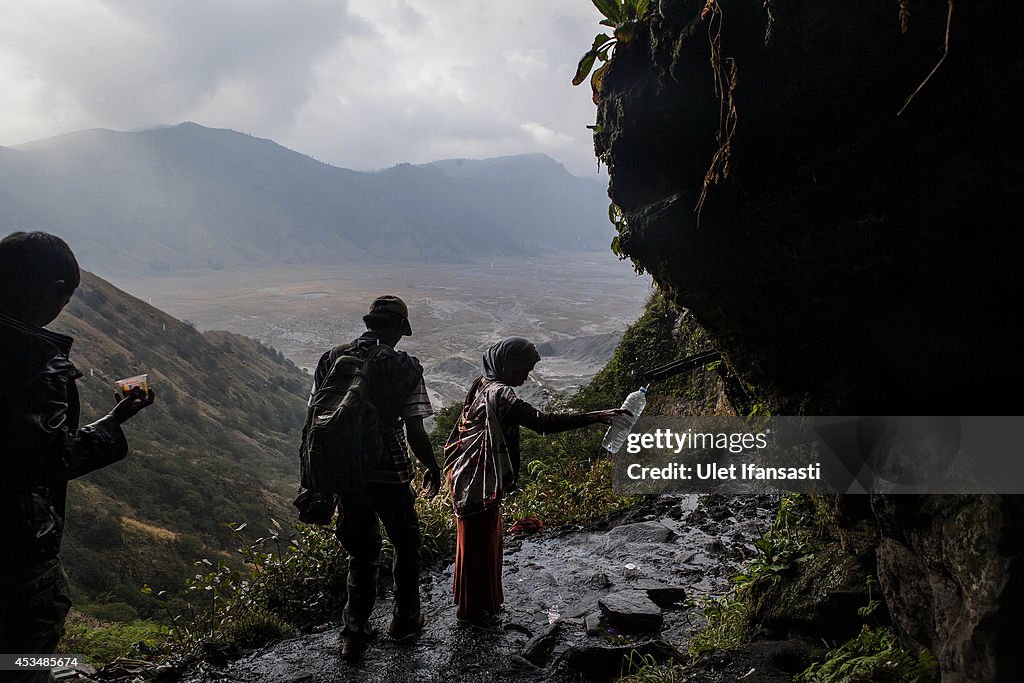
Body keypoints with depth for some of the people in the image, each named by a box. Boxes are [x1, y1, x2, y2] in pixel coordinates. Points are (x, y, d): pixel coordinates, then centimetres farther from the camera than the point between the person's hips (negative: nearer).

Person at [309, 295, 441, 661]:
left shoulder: (330, 361, 0)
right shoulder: (405, 368, -13)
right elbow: (415, 433, -15)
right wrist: (433, 469, 2)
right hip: (390, 476, -4)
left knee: (362, 553, 21)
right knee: (406, 545, 21)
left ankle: (354, 635, 24)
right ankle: (405, 620, 35)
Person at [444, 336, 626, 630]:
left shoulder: (484, 385, 7)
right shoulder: (499, 395, -24)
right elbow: (542, 422, -33)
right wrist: (593, 417, -33)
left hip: (475, 478, 10)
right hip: (479, 482, -10)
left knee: (488, 540, 22)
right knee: (479, 543, 5)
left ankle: (483, 600, 37)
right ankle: (471, 609, 20)